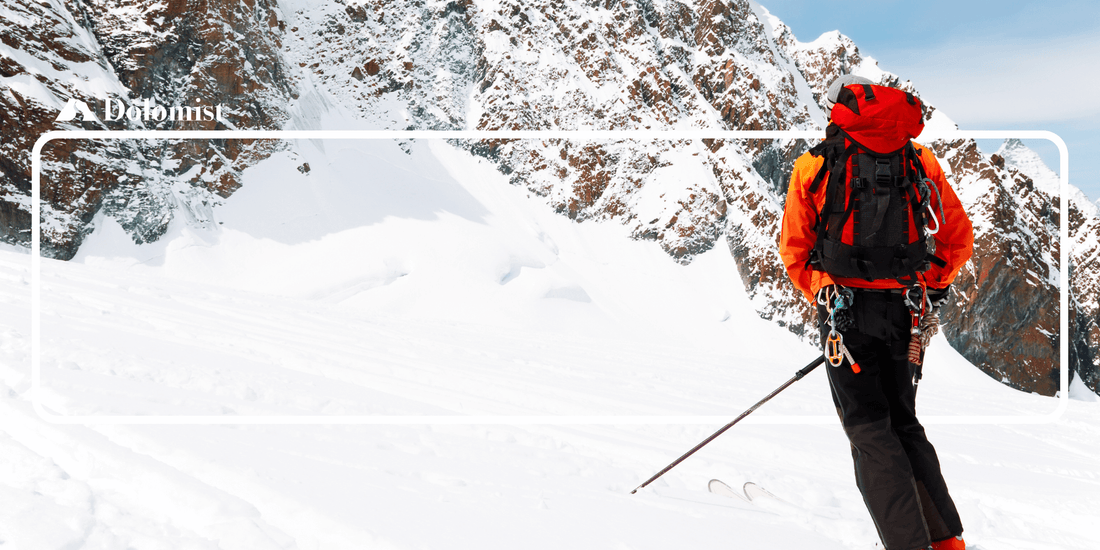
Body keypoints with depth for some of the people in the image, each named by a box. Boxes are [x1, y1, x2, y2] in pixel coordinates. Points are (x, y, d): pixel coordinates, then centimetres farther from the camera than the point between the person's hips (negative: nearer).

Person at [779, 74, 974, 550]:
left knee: (869, 427, 2)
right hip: (906, 310, 3)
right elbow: (959, 238, 10)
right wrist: (931, 290, 20)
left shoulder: (813, 166, 2)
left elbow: (794, 251, 2)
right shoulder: (921, 161, 9)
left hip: (845, 309, -3)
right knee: (902, 422, 17)